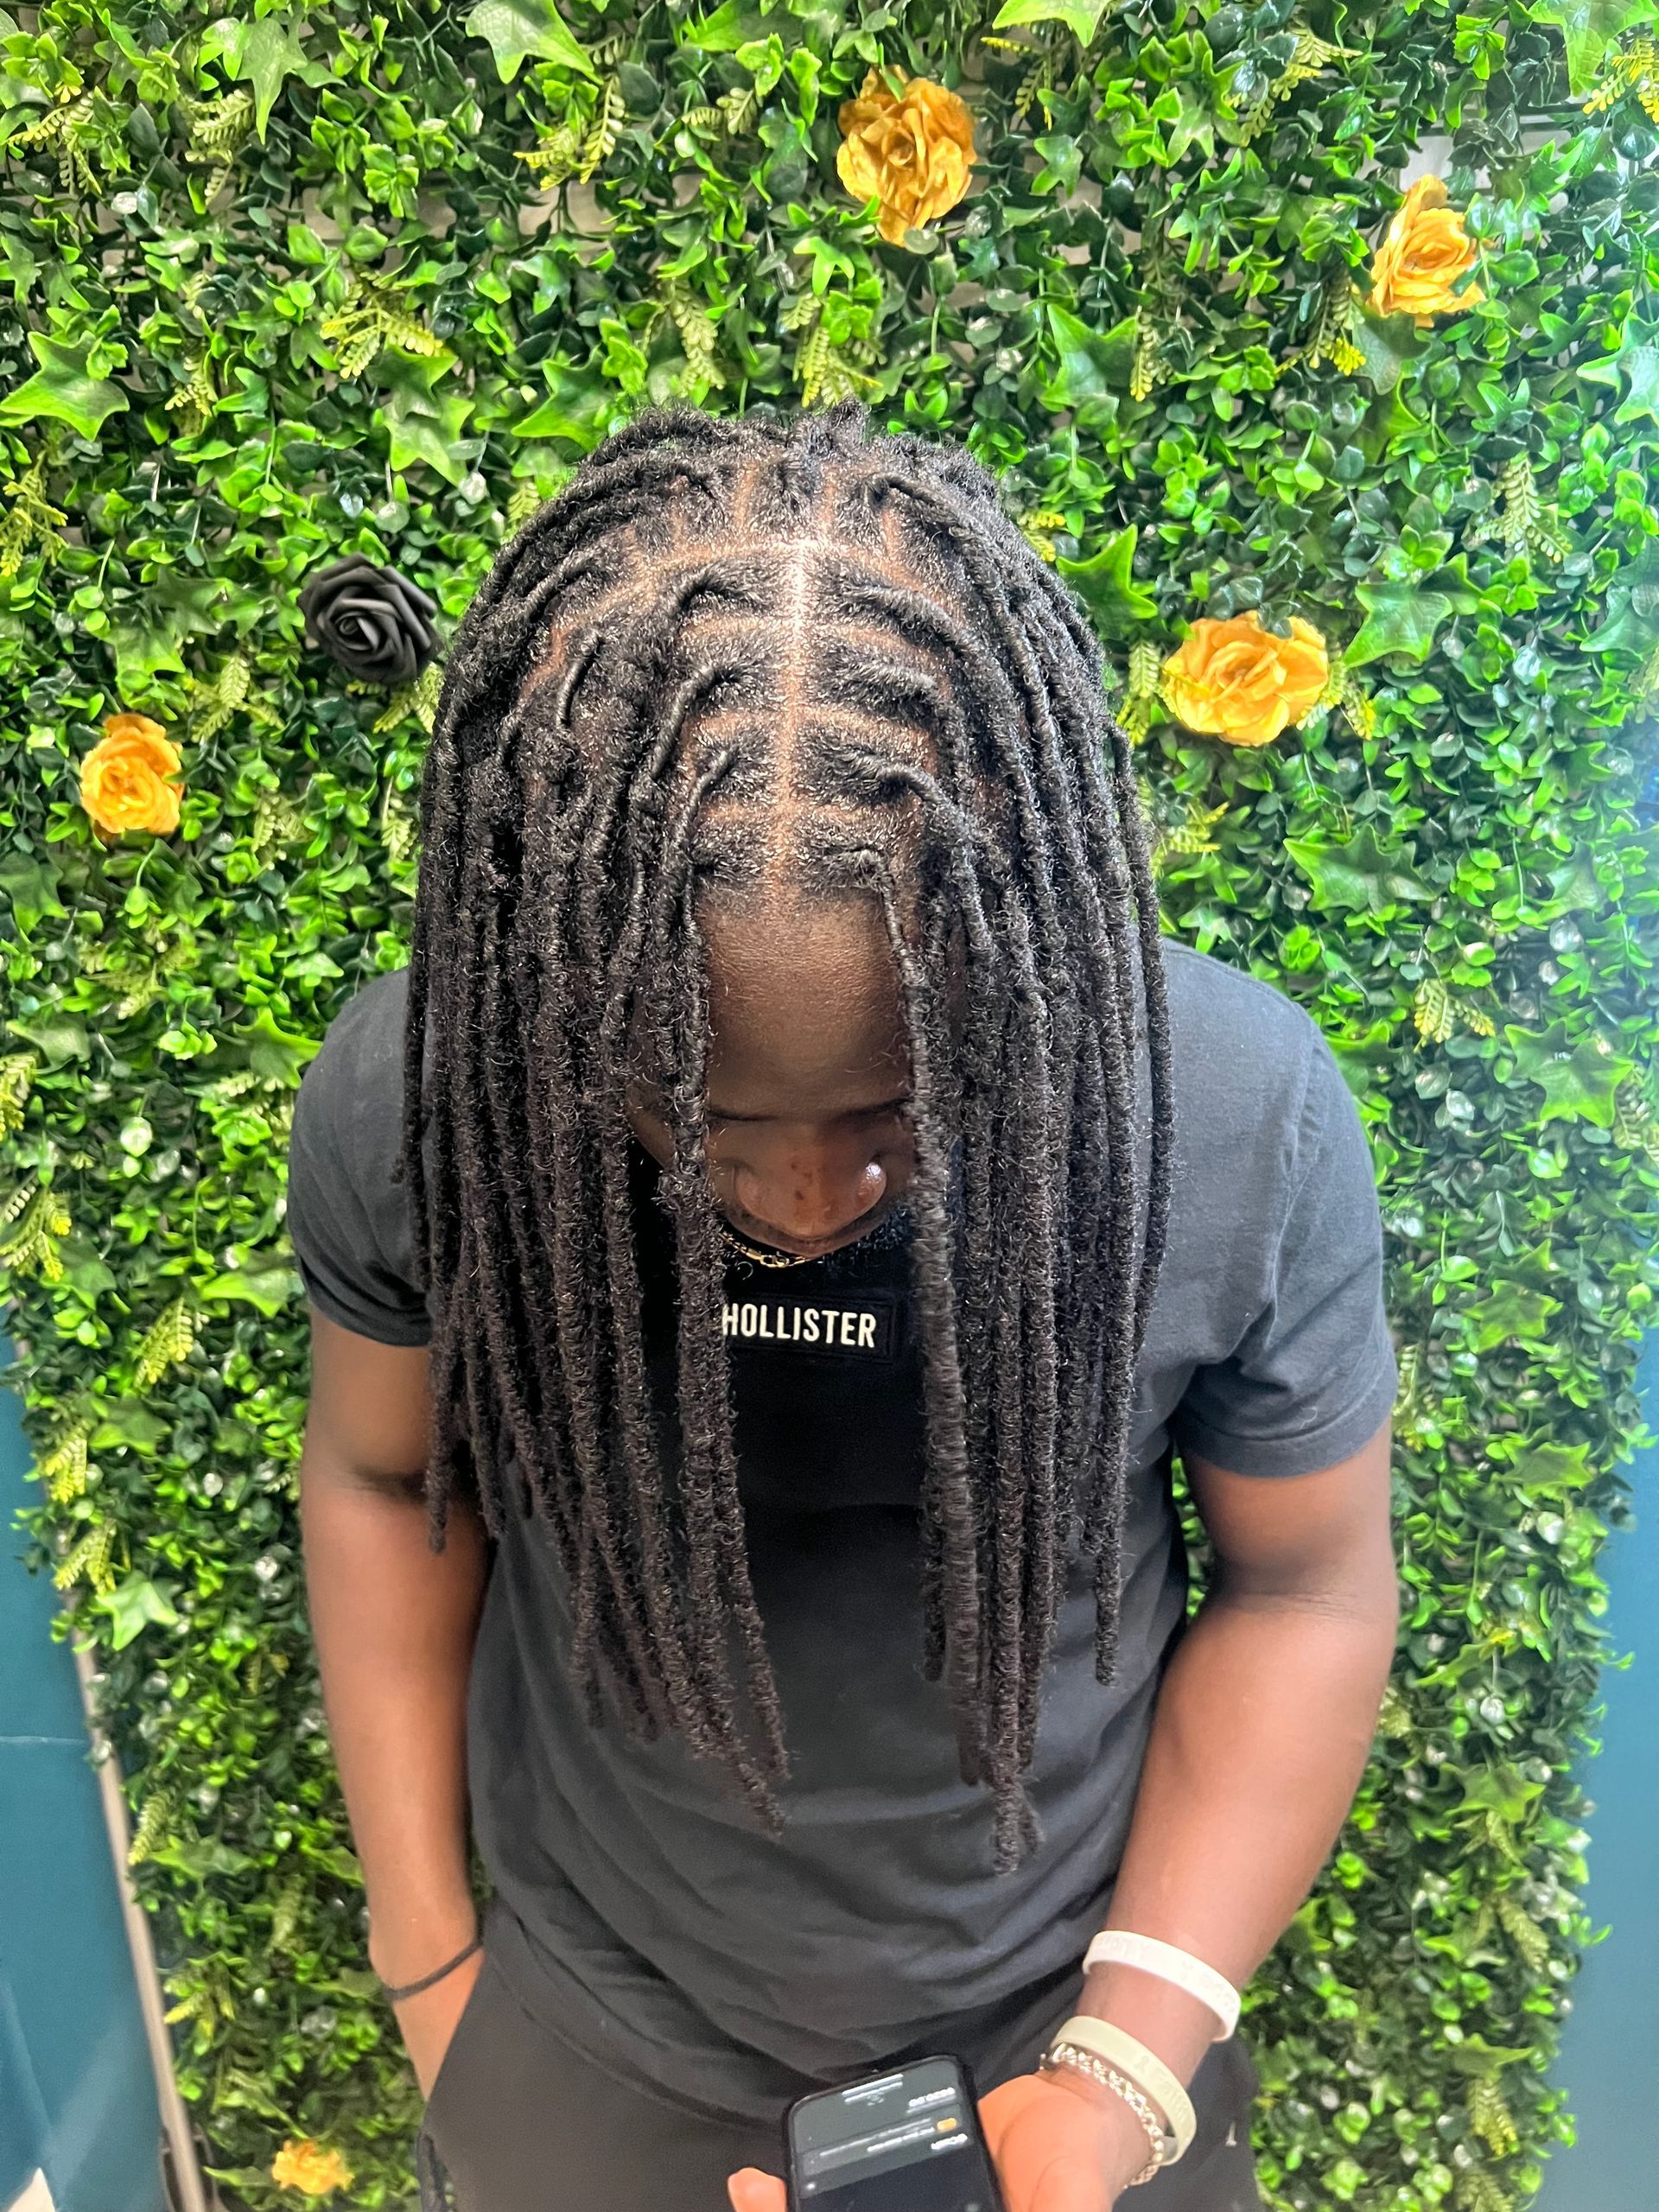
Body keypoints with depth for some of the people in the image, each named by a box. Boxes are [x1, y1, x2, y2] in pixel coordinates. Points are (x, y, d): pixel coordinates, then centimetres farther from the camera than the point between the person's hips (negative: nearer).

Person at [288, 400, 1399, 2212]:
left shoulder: (1246, 1118, -26)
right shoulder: (407, 1100, -23)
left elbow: (1305, 1585, -11)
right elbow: (383, 1474, -6)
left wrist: (1132, 2061, -15)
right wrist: (423, 1959, -2)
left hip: (1060, 2015, 0)